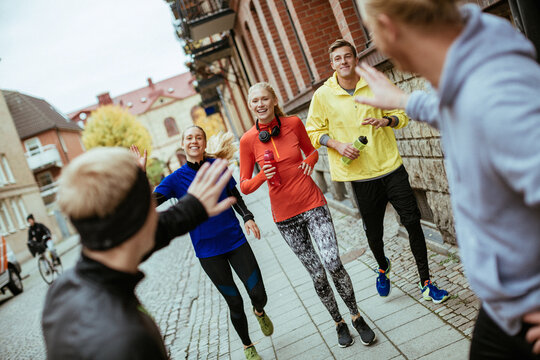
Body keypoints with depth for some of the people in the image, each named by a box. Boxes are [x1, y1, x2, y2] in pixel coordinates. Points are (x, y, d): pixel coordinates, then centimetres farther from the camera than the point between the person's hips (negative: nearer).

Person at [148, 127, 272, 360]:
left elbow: (235, 197, 8)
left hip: (235, 239, 1)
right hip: (207, 251, -1)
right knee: (234, 302, 7)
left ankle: (259, 312, 40)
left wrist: (247, 217, -9)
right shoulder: (176, 178, -6)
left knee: (259, 295, 0)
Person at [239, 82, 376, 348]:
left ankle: (356, 316, 12)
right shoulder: (248, 140, -5)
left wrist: (310, 161, -6)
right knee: (317, 274, 7)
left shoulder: (293, 123, -2)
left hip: (313, 205, 0)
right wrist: (262, 176, -20)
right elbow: (245, 186, 0)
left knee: (333, 263, -13)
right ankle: (338, 322, 31)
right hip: (285, 215, 0)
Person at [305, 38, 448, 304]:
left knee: (413, 222, 0)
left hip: (391, 167, 1)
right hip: (361, 175, -1)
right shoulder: (323, 95, -2)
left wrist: (387, 120, -12)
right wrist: (337, 144, -13)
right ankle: (383, 267, 45)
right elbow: (313, 131, 4)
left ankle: (426, 283, 17)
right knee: (373, 233, 11)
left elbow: (402, 112, 10)